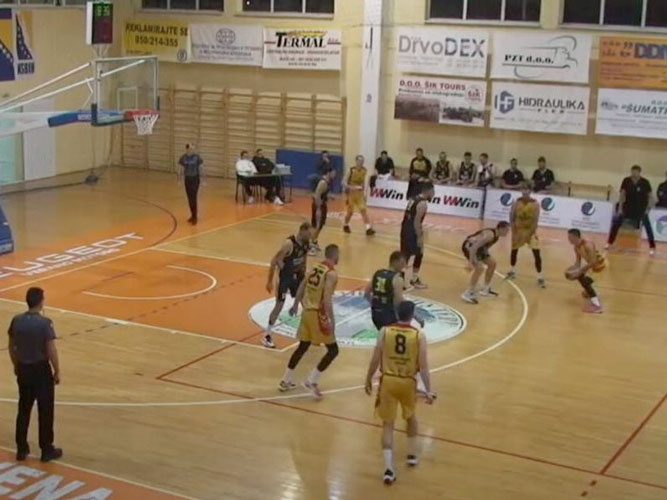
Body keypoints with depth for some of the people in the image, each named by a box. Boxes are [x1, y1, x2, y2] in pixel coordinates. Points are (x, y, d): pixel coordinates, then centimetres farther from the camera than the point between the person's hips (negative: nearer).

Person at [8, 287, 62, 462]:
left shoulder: (16, 320, -3)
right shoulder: (44, 323, -19)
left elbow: (11, 347, 7)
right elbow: (51, 351, -18)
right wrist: (57, 372, -6)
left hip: (23, 369, 5)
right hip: (41, 370, -5)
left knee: (23, 410, 17)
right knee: (45, 411, 7)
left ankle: (21, 449, 24)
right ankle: (47, 450, 15)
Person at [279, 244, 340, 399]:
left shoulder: (315, 268, 9)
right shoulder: (331, 274, -15)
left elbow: (301, 287, 18)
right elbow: (327, 299, -24)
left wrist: (296, 305, 31)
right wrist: (331, 320, -23)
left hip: (307, 311, 8)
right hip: (318, 314, -8)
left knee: (302, 347, 21)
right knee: (333, 350, 2)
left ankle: (286, 381, 24)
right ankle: (312, 381, -5)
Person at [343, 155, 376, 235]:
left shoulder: (364, 170, -2)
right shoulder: (351, 170, -16)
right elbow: (345, 182, -14)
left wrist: (364, 191, 8)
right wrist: (351, 187, -30)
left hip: (360, 194, 3)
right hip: (351, 193, -3)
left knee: (363, 210, -8)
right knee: (350, 211, 7)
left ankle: (368, 228, -14)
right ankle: (345, 225, 33)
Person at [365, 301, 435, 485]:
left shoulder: (385, 331, -6)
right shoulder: (419, 335, -8)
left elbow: (375, 360, -3)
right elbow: (423, 365, -8)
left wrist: (368, 380, 11)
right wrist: (428, 390, -3)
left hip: (388, 380, 0)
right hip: (408, 382, 0)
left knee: (388, 423, 5)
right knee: (411, 416, 28)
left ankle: (389, 468, -4)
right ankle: (412, 454, 38)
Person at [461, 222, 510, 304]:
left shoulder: (496, 235, 0)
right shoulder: (490, 235, -31)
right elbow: (474, 246, -35)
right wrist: (472, 261, -33)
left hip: (478, 247, 11)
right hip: (469, 246, -11)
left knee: (492, 263, 16)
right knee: (479, 268, -24)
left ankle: (485, 290, 27)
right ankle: (468, 294, -18)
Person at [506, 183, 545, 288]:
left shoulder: (535, 204, -15)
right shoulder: (517, 202, -8)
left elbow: (536, 220, -16)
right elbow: (512, 216, -3)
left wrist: (530, 233, -21)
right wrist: (513, 230, -11)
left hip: (530, 231, -3)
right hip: (518, 230, 3)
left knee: (537, 253, -12)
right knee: (514, 250, 15)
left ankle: (540, 277, -7)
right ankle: (512, 271, 38)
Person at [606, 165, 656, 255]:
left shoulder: (645, 183, -14)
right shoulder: (626, 181, -10)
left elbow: (649, 196, -6)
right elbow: (622, 194, -5)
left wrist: (648, 208, -12)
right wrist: (620, 208, -9)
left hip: (641, 209, -2)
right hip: (628, 207, 2)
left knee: (647, 225, -10)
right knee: (616, 222, -1)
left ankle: (652, 247, -2)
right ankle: (610, 243, 15)